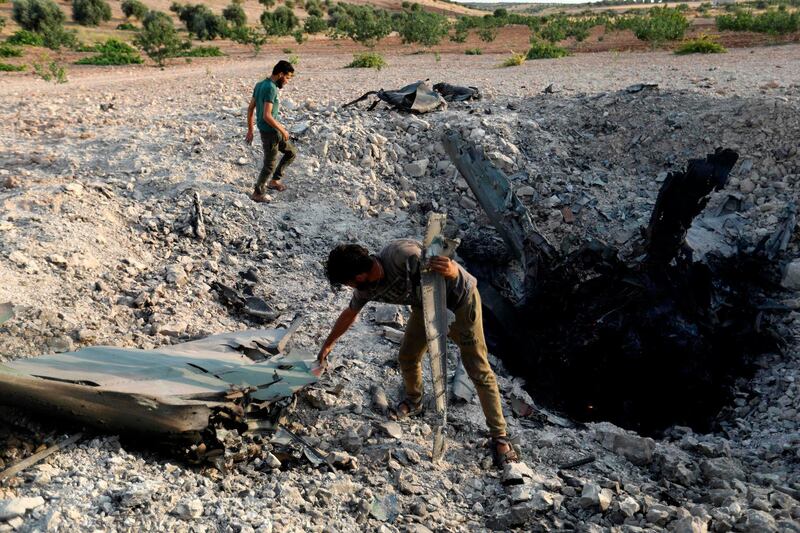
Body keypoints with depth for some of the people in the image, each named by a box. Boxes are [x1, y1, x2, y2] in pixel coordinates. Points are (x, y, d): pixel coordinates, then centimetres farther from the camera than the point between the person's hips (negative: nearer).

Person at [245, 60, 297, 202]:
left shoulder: (260, 84, 8)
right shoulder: (271, 88, -21)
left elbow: (250, 109, 12)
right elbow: (267, 116, -27)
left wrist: (250, 130, 18)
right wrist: (282, 130, -15)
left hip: (271, 131, 9)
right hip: (270, 132, -9)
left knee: (292, 152, 19)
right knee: (270, 165, 3)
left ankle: (274, 180, 25)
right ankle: (258, 194, 17)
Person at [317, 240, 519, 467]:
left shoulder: (402, 255, -38)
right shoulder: (366, 289, -13)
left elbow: (454, 271, -30)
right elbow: (349, 314, 9)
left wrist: (452, 271, -55)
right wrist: (328, 344, 21)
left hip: (460, 301, -6)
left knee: (479, 370, -5)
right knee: (407, 358, 9)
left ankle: (499, 437, 4)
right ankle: (414, 401, 41)